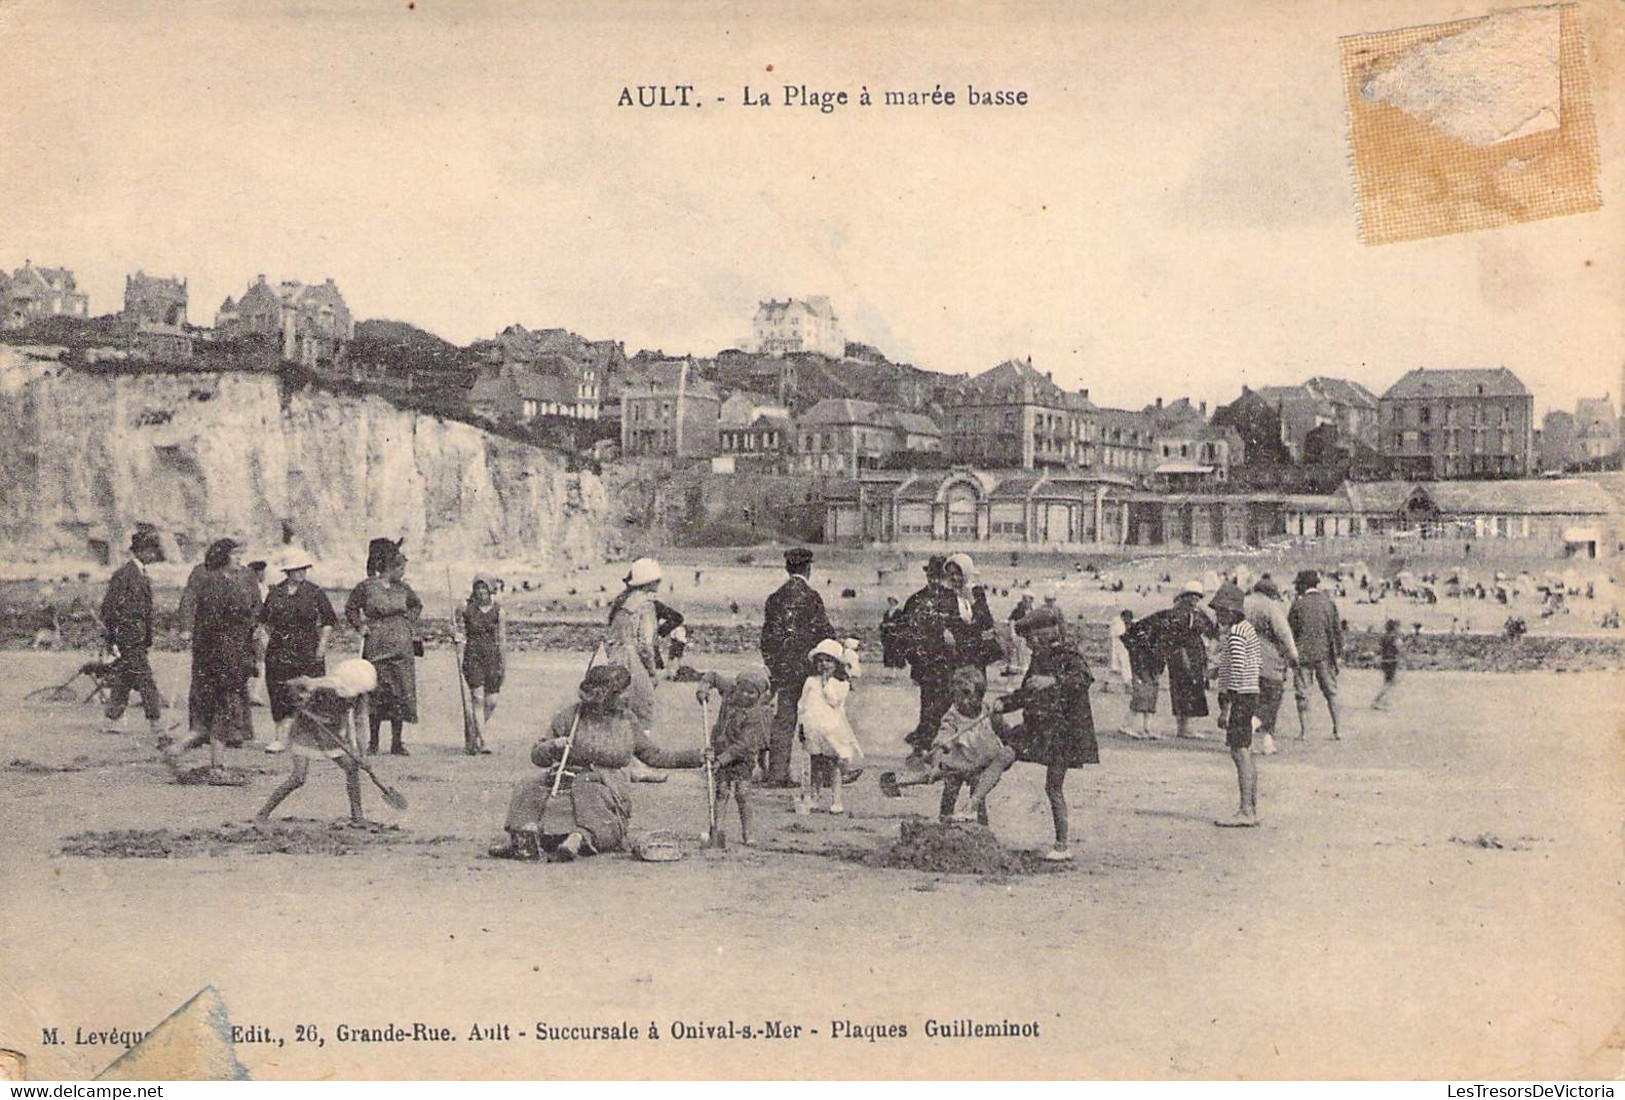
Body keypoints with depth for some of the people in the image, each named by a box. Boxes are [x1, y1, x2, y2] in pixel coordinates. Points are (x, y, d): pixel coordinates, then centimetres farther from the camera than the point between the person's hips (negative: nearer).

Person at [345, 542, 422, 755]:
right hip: (376, 648, -3)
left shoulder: (403, 588, 9)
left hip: (402, 647, 3)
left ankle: (397, 743, 5)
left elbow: (417, 606, 28)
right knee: (376, 694, -2)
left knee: (401, 693, -1)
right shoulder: (366, 587, -1)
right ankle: (373, 742, 8)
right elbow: (350, 609, 10)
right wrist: (361, 627, -2)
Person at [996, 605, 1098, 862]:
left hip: (1063, 728, -8)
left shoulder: (1069, 655, -9)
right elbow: (1024, 694, 23)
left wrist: (1052, 681, -42)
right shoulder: (1038, 660, 14)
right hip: (1039, 728, 8)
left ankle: (1062, 846, 1)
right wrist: (1000, 705, 9)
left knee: (1053, 787, -6)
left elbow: (1084, 678, -30)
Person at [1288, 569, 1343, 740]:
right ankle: (1336, 729, 7)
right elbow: (1337, 628, 4)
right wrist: (1339, 650, 11)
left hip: (1303, 653, -3)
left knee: (1302, 693, 3)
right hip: (1325, 654, 3)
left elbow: (1290, 630, -3)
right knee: (1330, 691, 10)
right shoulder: (1328, 602, 4)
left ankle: (1304, 730, 1)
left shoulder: (1298, 604, -6)